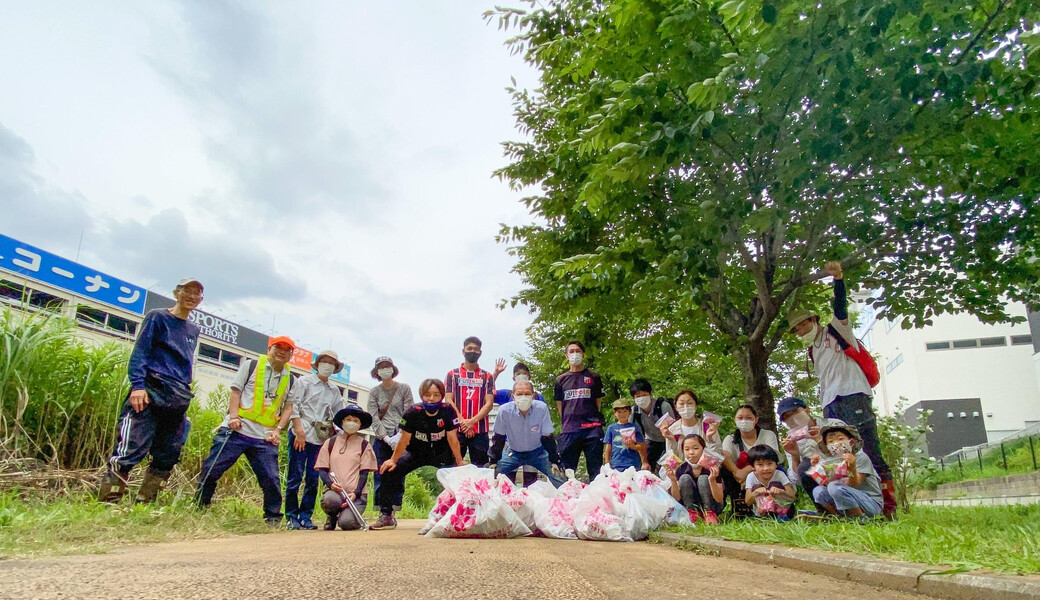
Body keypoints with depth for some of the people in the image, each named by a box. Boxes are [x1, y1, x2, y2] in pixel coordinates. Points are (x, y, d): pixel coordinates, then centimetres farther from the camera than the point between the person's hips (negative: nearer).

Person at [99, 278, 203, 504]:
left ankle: (144, 504, 10)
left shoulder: (193, 330, 21)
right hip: (151, 394, -6)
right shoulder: (157, 317, 5)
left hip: (178, 401, 6)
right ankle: (107, 504, -12)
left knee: (168, 456, 4)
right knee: (131, 450, -15)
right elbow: (139, 352, -4)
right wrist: (137, 385, -17)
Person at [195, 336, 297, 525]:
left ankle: (273, 518, 12)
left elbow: (288, 406, 14)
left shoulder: (290, 379, 14)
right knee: (211, 469, -2)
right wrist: (233, 416, -11)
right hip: (237, 430, -2)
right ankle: (198, 508, 18)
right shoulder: (251, 365, 6)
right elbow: (236, 391, 2)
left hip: (265, 438, 2)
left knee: (271, 479, -2)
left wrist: (278, 429, 1)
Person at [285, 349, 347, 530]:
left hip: (320, 439, 4)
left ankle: (305, 517, 11)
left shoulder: (334, 391, 18)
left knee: (313, 480, 4)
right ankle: (292, 517, 5)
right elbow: (293, 405, -3)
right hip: (301, 435, -4)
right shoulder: (304, 381, 7)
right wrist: (299, 431, -12)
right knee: (295, 478, -3)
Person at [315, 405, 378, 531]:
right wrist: (330, 484, -12)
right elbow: (322, 469, 8)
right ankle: (332, 516, 3)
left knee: (346, 523, -25)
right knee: (329, 499, -34)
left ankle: (354, 516, 14)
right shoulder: (330, 443, 13)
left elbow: (364, 473, 4)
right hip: (335, 491, 1)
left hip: (356, 494, -1)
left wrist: (356, 494, -12)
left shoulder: (364, 445, 10)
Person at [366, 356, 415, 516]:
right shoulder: (374, 392, 10)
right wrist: (386, 438, -11)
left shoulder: (404, 388, 5)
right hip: (381, 438, 2)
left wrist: (399, 436, -12)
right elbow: (374, 418, 1)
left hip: (401, 438, -1)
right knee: (380, 474, -1)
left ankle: (394, 508, 4)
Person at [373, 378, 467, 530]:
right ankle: (386, 516, -4)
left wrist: (459, 462, -12)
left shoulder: (447, 411, -23)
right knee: (390, 471, -16)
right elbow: (405, 439, -11)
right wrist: (393, 460, -5)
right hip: (416, 453, 0)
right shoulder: (413, 413, -22)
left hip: (441, 455, 0)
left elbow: (452, 439, -16)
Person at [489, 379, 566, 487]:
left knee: (560, 483, -11)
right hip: (513, 453, 1)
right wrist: (494, 461, -6)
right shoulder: (505, 410, -23)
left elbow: (547, 437, -12)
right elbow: (498, 438, -9)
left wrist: (554, 461, -8)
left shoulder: (542, 408, -23)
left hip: (537, 452, 0)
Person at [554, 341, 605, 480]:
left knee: (596, 470, 1)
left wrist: (592, 419, 5)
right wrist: (567, 423, 6)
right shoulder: (561, 379, 13)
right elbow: (559, 405, 14)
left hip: (592, 429, -1)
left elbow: (598, 401, 12)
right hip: (569, 431, 1)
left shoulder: (593, 377, 10)